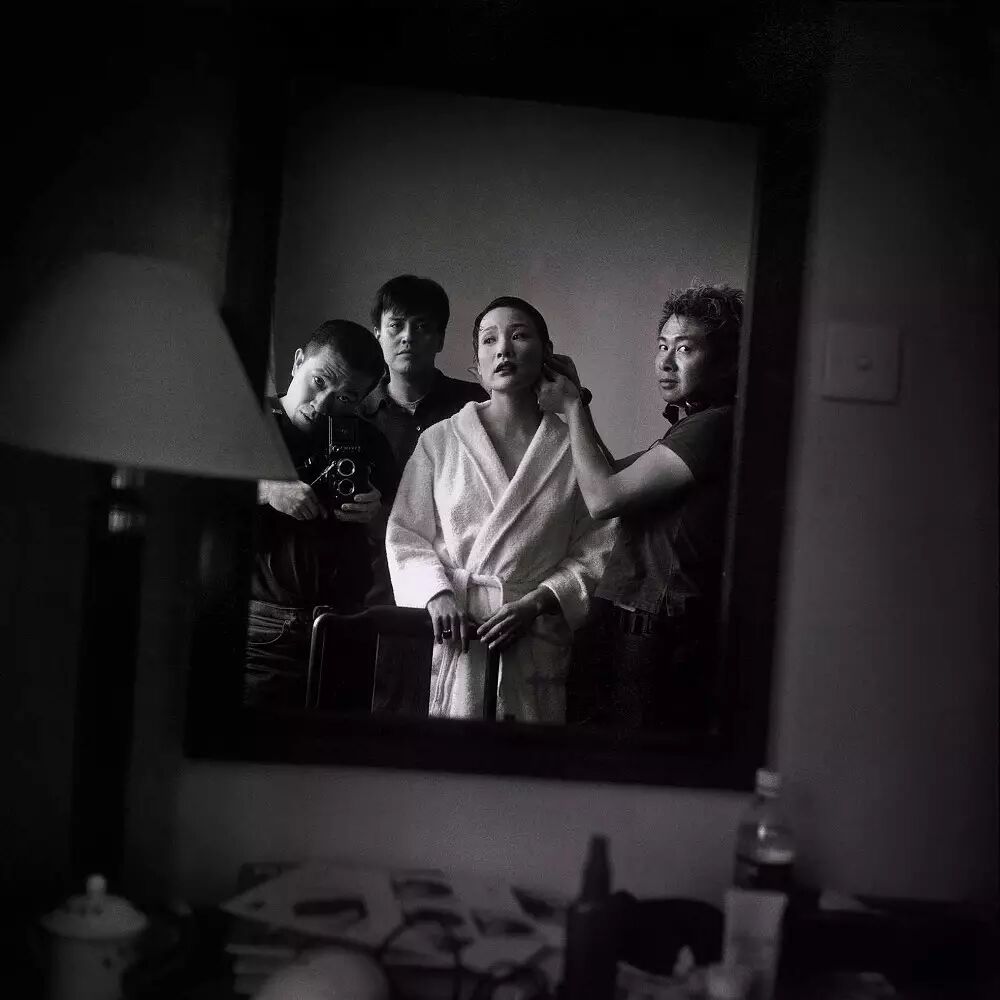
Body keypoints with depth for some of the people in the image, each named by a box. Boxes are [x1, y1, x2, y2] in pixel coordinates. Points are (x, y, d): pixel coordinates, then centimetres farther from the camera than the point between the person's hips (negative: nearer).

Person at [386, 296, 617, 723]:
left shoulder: (574, 449, 5)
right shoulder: (438, 440, 8)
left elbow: (595, 552, 3)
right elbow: (405, 535, 7)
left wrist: (534, 603, -10)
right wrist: (437, 593, -10)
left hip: (536, 645, 0)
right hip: (449, 640, 0)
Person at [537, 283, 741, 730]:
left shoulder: (716, 426, -15)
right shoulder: (688, 428, 18)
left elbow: (603, 497, -14)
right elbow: (617, 476, 23)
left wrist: (572, 407, 1)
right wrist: (574, 399, 18)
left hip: (661, 646, -10)